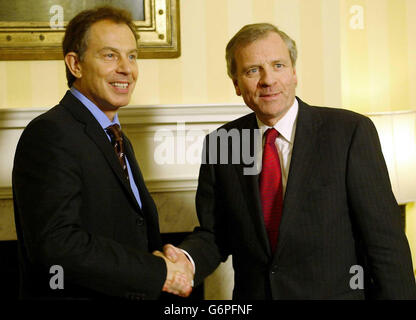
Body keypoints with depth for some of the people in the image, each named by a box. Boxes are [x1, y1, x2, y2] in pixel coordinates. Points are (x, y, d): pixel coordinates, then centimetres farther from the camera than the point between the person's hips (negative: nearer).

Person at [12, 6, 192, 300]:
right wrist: (159, 272, -22)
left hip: (131, 297, 8)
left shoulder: (119, 141, 11)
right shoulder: (49, 134, -18)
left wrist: (168, 262, -5)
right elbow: (56, 245, -28)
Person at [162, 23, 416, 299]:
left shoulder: (351, 131, -13)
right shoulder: (220, 144, -2)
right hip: (252, 293, 3)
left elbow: (385, 240, -13)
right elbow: (213, 234, 0)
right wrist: (186, 260, -19)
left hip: (337, 292, -2)